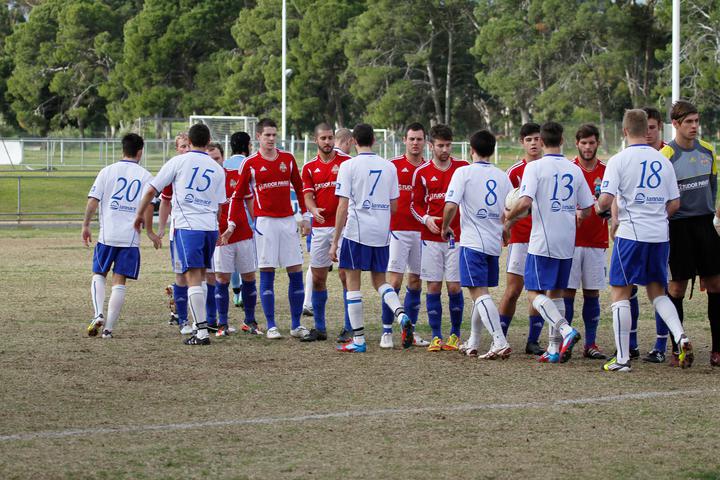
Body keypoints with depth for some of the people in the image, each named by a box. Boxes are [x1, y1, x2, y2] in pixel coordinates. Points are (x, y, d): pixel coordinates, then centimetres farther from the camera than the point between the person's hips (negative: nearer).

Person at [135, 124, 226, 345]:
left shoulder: (178, 161, 0)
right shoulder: (217, 169, 12)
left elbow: (152, 190, 2)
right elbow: (219, 205, 14)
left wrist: (140, 215, 16)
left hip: (187, 225, -4)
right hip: (210, 227, 4)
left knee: (193, 278, -9)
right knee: (201, 277, 19)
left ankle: (202, 332, -16)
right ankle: (199, 323, 24)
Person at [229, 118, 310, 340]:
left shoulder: (288, 158, 9)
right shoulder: (250, 163, 0)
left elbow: (299, 187, 17)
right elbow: (238, 195, 5)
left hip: (288, 220, 3)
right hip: (264, 220, -3)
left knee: (296, 272, 1)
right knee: (267, 273, -3)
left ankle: (296, 325, 8)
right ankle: (271, 326, 1)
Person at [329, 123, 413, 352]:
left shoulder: (349, 166, -7)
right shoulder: (389, 166, 7)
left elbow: (343, 206, -11)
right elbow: (394, 206, 10)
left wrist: (335, 242, -7)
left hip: (356, 231, -4)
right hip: (382, 233, 5)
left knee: (352, 282, 4)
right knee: (379, 280, 18)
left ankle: (358, 340, 3)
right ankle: (402, 316, -9)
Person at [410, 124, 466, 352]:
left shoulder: (463, 168, 1)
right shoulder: (421, 173, 3)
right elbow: (415, 204, 10)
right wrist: (426, 219, -9)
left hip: (457, 236, -1)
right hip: (431, 237, 1)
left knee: (454, 286, -2)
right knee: (433, 286, 0)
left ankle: (455, 334, 12)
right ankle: (436, 336, 7)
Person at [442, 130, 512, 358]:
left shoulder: (464, 172, -7)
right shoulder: (501, 176, 8)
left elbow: (451, 205, -15)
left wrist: (445, 227, 2)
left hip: (473, 242, -6)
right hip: (494, 243, 6)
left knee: (479, 292, -10)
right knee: (480, 292, 18)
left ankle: (500, 342, -23)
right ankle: (473, 343, 24)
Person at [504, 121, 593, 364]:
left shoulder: (535, 167, -9)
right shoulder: (574, 170, 7)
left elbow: (525, 201, -20)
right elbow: (587, 208, 11)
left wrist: (509, 218, -1)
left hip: (542, 242, -5)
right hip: (567, 243, 6)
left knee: (534, 292, -2)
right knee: (556, 293, 14)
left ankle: (565, 329, -23)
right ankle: (555, 348, 10)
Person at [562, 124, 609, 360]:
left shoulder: (606, 172, 7)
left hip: (597, 242, 2)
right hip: (571, 241, -2)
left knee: (592, 293, 4)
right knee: (567, 291, -4)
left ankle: (591, 344, 8)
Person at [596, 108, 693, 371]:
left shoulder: (619, 160, -7)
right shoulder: (663, 160, 9)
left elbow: (606, 200, -13)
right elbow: (674, 203, 11)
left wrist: (599, 209, 9)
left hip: (631, 234, -5)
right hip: (660, 236, 5)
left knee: (620, 293, 4)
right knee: (657, 292, 17)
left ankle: (622, 357, 1)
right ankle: (680, 337, -7)